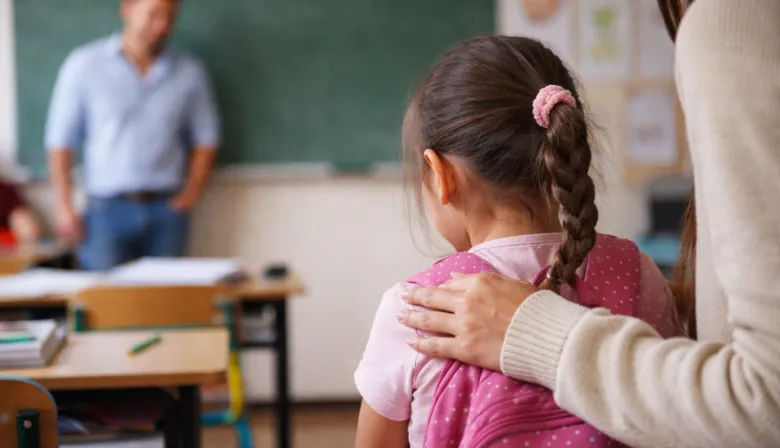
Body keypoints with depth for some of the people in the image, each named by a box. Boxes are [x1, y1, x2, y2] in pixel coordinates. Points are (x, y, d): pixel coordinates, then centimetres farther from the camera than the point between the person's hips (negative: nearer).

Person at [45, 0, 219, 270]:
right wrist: (64, 207, -4)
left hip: (167, 210, 2)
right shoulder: (84, 65, 2)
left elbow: (205, 139, 13)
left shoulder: (190, 73, 7)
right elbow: (60, 139, 3)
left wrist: (190, 194, 0)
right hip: (108, 208, -2)